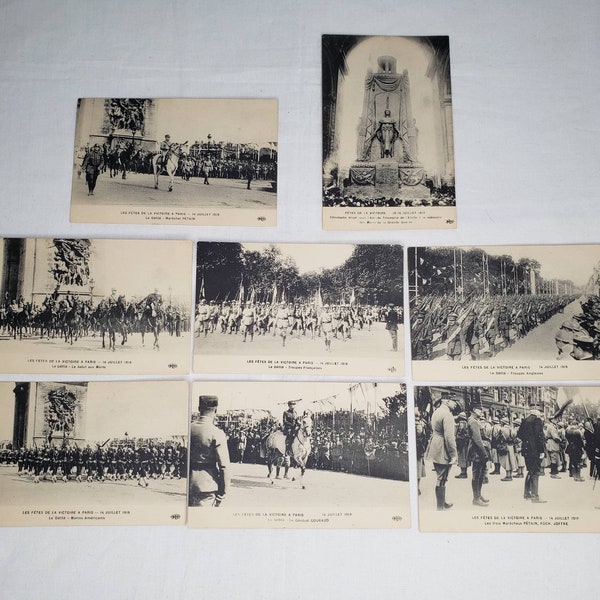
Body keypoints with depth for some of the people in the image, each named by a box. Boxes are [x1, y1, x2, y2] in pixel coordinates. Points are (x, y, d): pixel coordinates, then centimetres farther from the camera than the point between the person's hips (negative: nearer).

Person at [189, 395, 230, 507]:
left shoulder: (189, 429, 1)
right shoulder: (217, 434, -14)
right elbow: (224, 465, -14)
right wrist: (223, 493, -5)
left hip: (189, 485, 5)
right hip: (208, 486, -5)